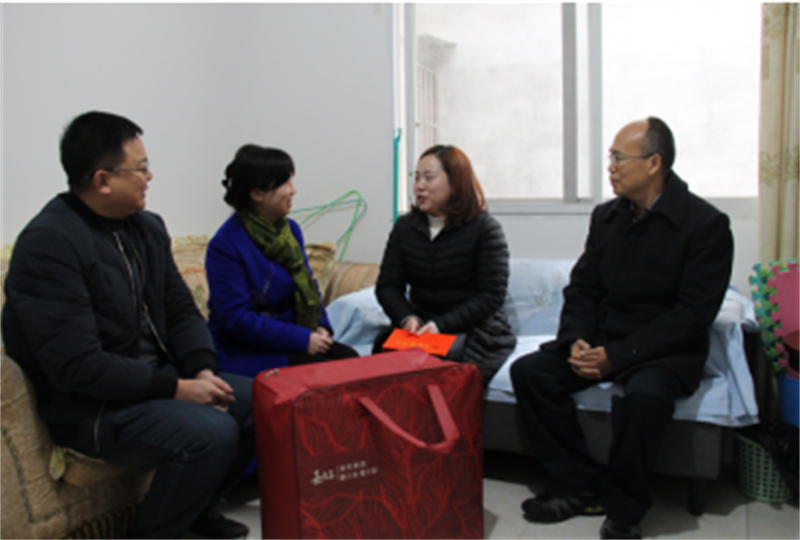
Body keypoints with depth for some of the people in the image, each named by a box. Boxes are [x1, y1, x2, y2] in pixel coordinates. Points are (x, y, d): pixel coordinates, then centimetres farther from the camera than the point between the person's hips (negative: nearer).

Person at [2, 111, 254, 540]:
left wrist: (202, 371, -7)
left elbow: (181, 310, 11)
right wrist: (177, 389, -22)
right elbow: (77, 367, -24)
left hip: (156, 378, 8)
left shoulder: (146, 227, 7)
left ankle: (197, 505, 18)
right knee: (211, 433, -28)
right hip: (88, 406, -8)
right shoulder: (48, 243, -19)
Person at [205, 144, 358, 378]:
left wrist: (321, 327, -3)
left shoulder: (291, 229, 8)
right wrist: (302, 339, -20)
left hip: (293, 339, 7)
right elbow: (236, 319, -19)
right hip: (244, 352, -7)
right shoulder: (226, 245, -16)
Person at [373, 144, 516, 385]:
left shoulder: (485, 229, -3)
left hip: (475, 329, -3)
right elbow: (387, 285, 8)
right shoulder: (405, 227, 12)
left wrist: (441, 325, -20)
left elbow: (492, 296, -9)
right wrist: (407, 317, -13)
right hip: (420, 327, 4)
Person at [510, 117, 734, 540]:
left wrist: (618, 355, -23)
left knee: (644, 393, -37)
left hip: (666, 350, -5)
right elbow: (582, 287, 10)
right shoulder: (606, 216, 8)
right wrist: (576, 341, -11)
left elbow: (693, 314, -16)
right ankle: (578, 485, -3)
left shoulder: (706, 224, -11)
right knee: (529, 371, -14)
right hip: (603, 340, 6)